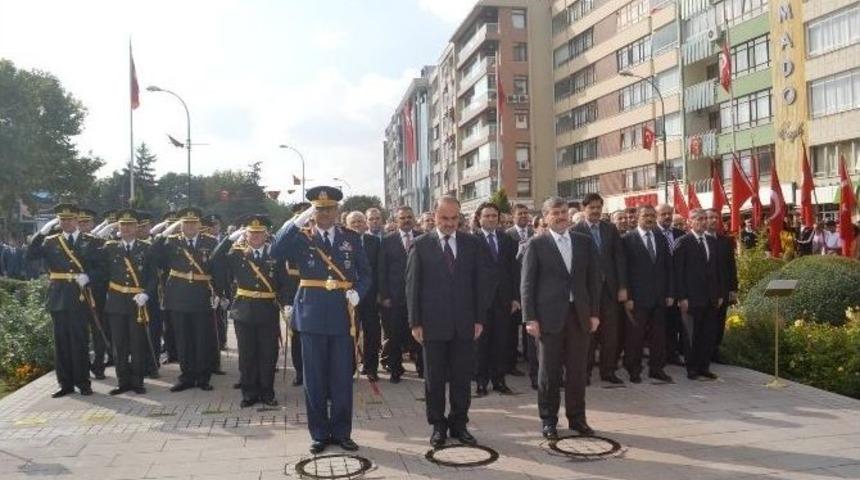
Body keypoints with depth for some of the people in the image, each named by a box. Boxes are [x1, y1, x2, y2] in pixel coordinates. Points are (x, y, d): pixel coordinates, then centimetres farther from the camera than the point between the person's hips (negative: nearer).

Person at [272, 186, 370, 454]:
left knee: (342, 379, 8)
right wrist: (298, 221, -19)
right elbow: (276, 252, -15)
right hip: (312, 317, -1)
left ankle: (341, 432, 21)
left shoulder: (351, 238, 7)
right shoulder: (302, 238, 3)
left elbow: (365, 274, 8)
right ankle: (319, 434, 20)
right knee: (315, 380, 7)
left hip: (343, 316, 1)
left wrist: (357, 292, -11)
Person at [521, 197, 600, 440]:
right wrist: (530, 318, -9)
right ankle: (548, 420, 18)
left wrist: (594, 313, 5)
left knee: (578, 370, 8)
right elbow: (527, 284, -3)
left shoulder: (585, 242, 9)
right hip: (549, 316, -3)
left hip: (579, 315, 3)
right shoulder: (537, 244, -1)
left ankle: (577, 417, 23)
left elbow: (594, 279, 10)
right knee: (549, 371, 5)